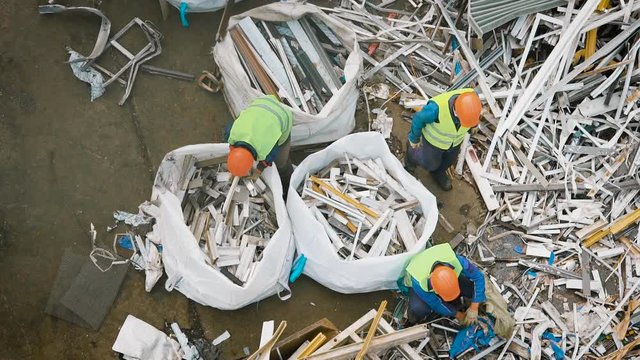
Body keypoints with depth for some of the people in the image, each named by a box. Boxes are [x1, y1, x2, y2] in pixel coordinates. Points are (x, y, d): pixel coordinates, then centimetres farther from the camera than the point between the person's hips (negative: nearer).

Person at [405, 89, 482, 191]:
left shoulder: (472, 99, -33)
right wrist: (414, 138, -5)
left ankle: (437, 172, 59)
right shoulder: (438, 107, -45)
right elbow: (419, 118, -23)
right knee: (431, 162, 23)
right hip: (434, 136, -3)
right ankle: (413, 152, 53)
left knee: (449, 157, 28)